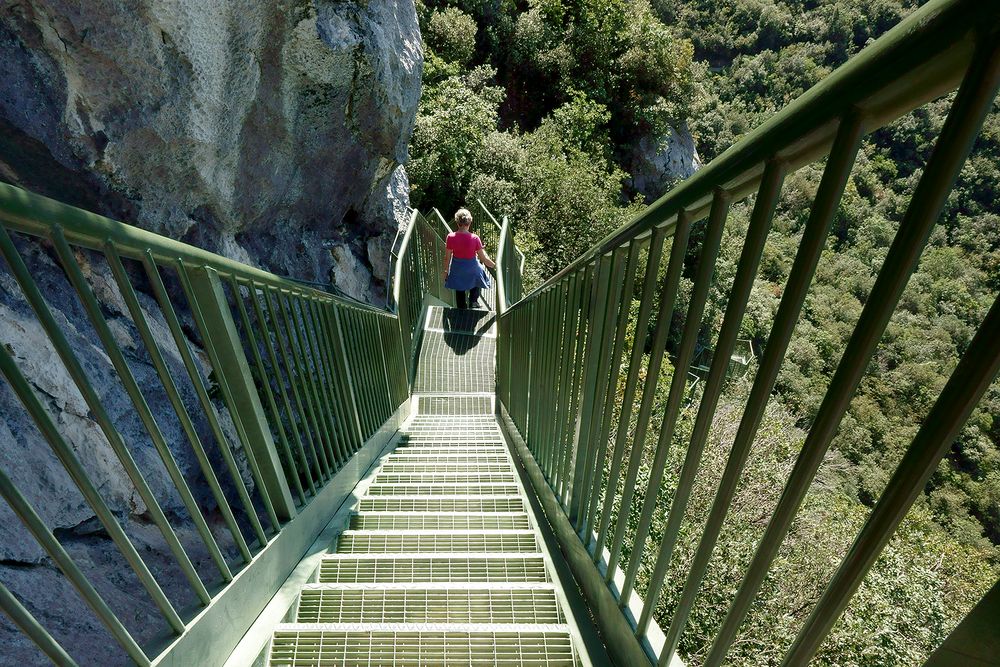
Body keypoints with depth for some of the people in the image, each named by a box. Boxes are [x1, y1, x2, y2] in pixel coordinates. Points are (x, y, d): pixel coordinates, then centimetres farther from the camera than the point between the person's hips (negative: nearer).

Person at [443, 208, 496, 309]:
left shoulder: (451, 237, -18)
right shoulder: (474, 238, -21)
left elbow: (447, 257, -9)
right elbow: (483, 258, -14)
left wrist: (446, 270, 6)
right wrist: (494, 266, 3)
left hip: (457, 268, 1)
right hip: (472, 268, -1)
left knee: (460, 292, 22)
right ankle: (472, 302, 26)